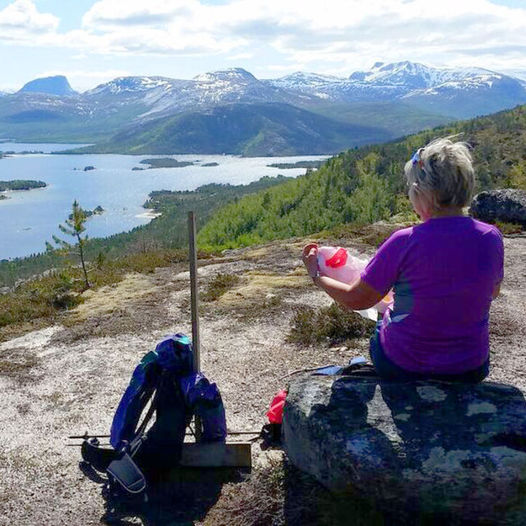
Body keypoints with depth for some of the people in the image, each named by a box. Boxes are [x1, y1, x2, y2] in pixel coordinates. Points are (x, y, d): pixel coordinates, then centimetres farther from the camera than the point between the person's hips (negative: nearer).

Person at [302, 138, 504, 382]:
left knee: (382, 322, 27)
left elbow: (356, 299, -12)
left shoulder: (405, 242, -23)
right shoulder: (491, 237, -12)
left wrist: (316, 275, 5)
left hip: (402, 368, -3)